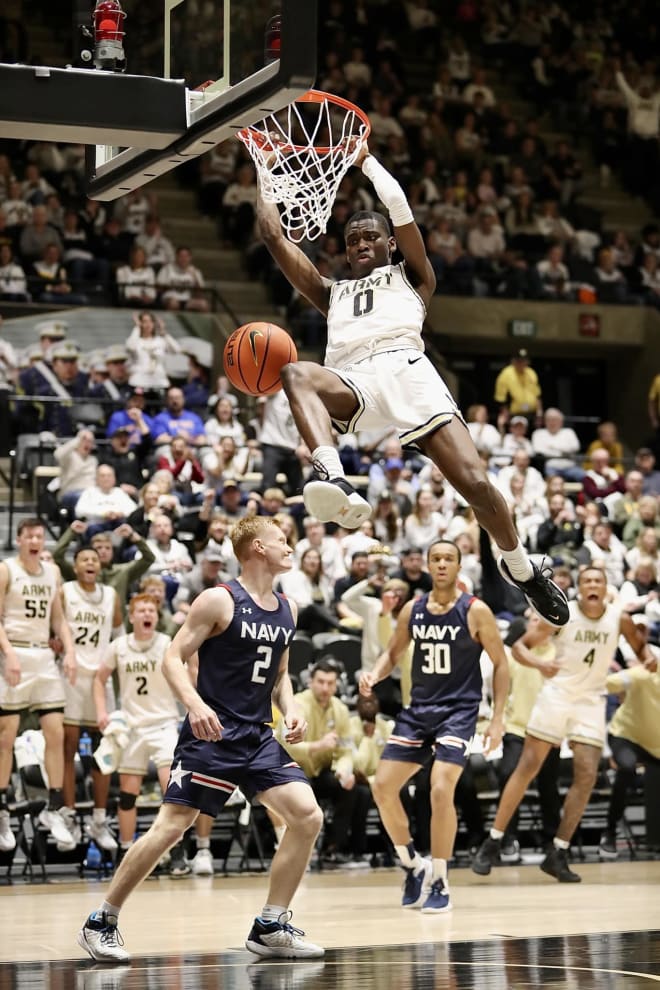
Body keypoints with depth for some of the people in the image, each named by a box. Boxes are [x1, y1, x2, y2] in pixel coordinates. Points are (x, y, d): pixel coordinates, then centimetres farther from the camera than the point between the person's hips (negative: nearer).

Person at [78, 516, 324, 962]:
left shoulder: (286, 610, 12)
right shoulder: (219, 601, -8)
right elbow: (174, 658, -10)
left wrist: (290, 709, 4)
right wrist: (195, 703, -26)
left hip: (258, 736, 6)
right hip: (211, 733, -6)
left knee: (307, 817, -8)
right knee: (169, 828, -9)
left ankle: (270, 928, 3)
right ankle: (101, 923, 5)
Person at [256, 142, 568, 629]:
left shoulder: (410, 276, 29)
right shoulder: (332, 293, 38)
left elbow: (400, 209, 16)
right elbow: (276, 237, 34)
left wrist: (367, 160, 29)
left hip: (406, 370, -2)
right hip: (352, 383, 2)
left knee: (475, 483, -18)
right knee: (296, 374, -35)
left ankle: (521, 567, 10)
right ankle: (338, 485, -59)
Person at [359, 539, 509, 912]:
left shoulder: (476, 611, -8)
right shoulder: (412, 610, 4)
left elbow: (501, 664, -3)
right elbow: (393, 652, 15)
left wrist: (498, 718, -8)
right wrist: (374, 675, -7)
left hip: (459, 710, -5)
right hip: (418, 709, 5)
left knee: (441, 791, -19)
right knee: (383, 787, -2)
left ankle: (440, 884, -5)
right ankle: (415, 867, 17)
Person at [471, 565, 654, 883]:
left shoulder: (620, 618, -3)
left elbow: (640, 645, 16)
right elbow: (519, 646, -8)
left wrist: (649, 659, -8)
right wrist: (539, 664, -29)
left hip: (591, 701, 3)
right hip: (557, 694, -3)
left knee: (586, 776, -7)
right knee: (527, 768, -4)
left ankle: (558, 854, 1)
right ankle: (492, 843, 2)